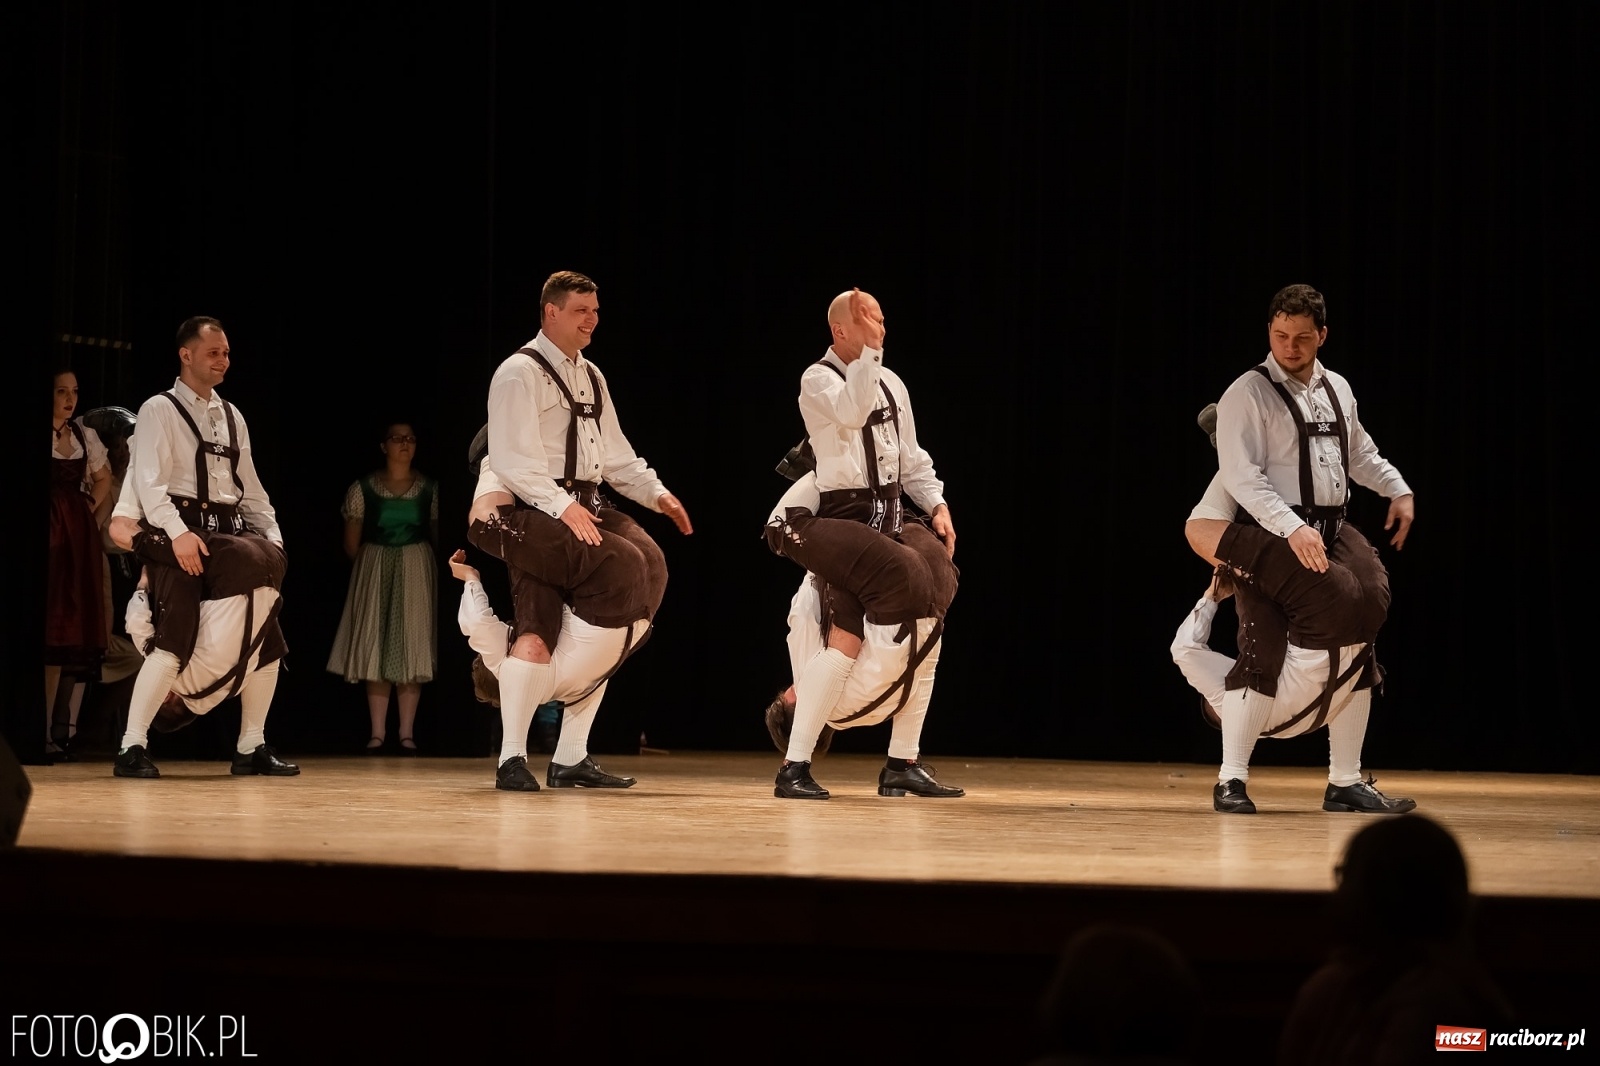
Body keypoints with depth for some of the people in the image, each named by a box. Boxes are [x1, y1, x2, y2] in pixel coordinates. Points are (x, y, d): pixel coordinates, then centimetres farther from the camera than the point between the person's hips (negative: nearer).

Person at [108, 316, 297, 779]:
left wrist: (271, 536, 8)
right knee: (174, 641, -20)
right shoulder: (159, 410, -1)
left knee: (267, 641, 5)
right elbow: (149, 481, -13)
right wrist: (178, 532, -26)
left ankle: (251, 747, 16)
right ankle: (132, 747, -14)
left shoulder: (232, 417, 20)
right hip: (179, 533, -7)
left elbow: (251, 486, 22)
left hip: (230, 533, 7)